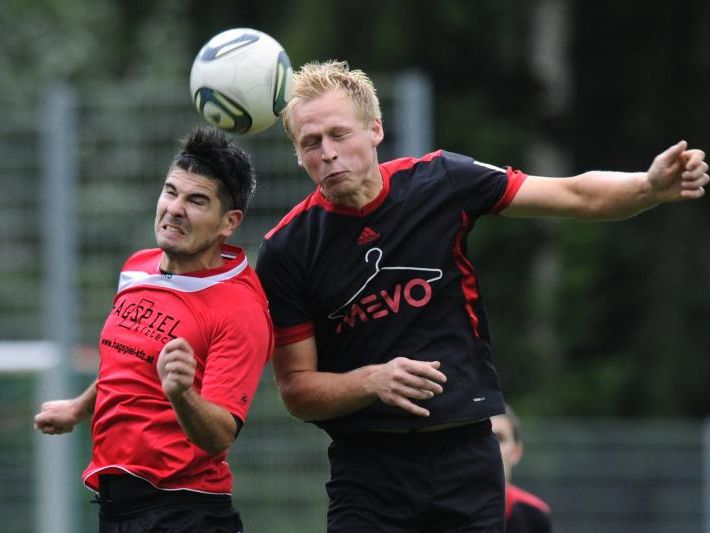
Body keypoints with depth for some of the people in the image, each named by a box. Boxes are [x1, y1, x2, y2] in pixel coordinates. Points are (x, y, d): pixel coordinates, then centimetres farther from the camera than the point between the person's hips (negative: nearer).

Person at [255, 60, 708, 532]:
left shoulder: (440, 182, -3)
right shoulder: (286, 250, -6)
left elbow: (577, 196, 2)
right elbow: (296, 389, -2)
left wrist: (651, 186, -17)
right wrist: (373, 380, -20)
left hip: (467, 457, 1)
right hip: (367, 471, -1)